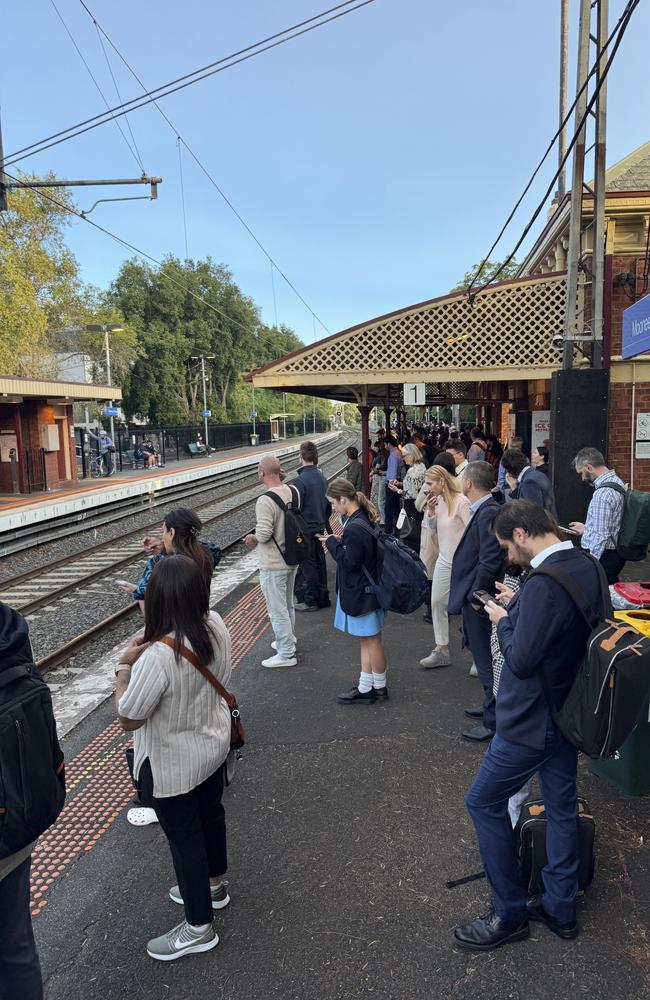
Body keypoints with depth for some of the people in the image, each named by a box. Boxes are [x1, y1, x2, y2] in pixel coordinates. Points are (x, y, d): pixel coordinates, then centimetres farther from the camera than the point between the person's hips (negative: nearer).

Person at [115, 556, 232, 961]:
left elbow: (128, 718, -24)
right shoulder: (216, 626, -15)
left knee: (184, 837, 13)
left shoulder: (158, 656, -38)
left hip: (172, 765, -7)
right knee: (210, 814, 28)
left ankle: (199, 928, 33)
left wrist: (125, 665, -14)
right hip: (214, 745, 7)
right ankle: (214, 885, 54)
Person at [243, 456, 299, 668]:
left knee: (277, 610, 5)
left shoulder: (265, 500, -26)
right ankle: (288, 641, 41)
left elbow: (263, 534, -26)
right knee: (288, 605, 24)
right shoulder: (294, 492, -2)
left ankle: (286, 654, 15)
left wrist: (252, 537, -6)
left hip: (273, 565, -8)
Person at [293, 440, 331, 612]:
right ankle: (322, 597, 25)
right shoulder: (322, 478, 4)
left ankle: (310, 601, 11)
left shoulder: (301, 481, -21)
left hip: (305, 530, -7)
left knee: (307, 565, 3)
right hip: (320, 527, 8)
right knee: (319, 561, 16)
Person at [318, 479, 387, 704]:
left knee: (371, 640, 6)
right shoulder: (362, 519, 5)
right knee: (368, 640, 15)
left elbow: (349, 562, -22)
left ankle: (378, 686, 22)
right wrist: (336, 543, 2)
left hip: (360, 593, -10)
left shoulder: (354, 528, -27)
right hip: (364, 590, 10)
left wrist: (332, 543, -12)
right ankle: (365, 687, 25)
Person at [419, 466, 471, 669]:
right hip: (444, 560, 8)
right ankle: (441, 650, 24)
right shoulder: (438, 500, 4)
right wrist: (430, 511, -7)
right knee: (437, 603, 12)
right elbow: (432, 531, 10)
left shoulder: (461, 502, -20)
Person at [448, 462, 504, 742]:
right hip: (475, 596, 10)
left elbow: (490, 561, -26)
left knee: (486, 662, 2)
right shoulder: (483, 511, 8)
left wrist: (475, 596, -18)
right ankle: (491, 707, 37)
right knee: (484, 658, 22)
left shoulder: (488, 513, -22)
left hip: (480, 602, -10)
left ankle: (493, 721, 14)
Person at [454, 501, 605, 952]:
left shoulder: (545, 583, -29)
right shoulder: (590, 567, 0)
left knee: (484, 802, 8)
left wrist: (504, 620, -10)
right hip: (571, 710, 9)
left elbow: (520, 660, -26)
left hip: (533, 720, -9)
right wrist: (520, 607, 6)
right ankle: (561, 908, 36)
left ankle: (510, 914, 20)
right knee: (562, 805, 20)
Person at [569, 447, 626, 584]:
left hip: (603, 557, -10)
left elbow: (601, 536, -24)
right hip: (616, 554, 10)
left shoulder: (602, 493, -22)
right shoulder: (617, 482, 9)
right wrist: (587, 528, 24)